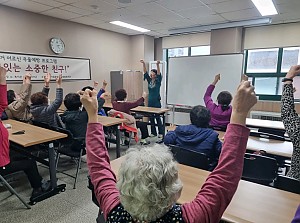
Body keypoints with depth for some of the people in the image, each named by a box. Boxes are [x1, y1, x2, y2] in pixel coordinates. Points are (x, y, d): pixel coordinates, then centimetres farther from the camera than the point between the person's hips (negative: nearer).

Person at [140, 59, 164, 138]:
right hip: (150, 101, 6)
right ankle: (153, 132, 18)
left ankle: (161, 132, 10)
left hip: (156, 101, -6)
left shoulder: (158, 81, -5)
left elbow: (159, 74, -20)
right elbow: (145, 72, 2)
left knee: (157, 117, -1)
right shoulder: (149, 80, 8)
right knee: (151, 118, 9)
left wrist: (157, 65, -34)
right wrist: (143, 64, -10)